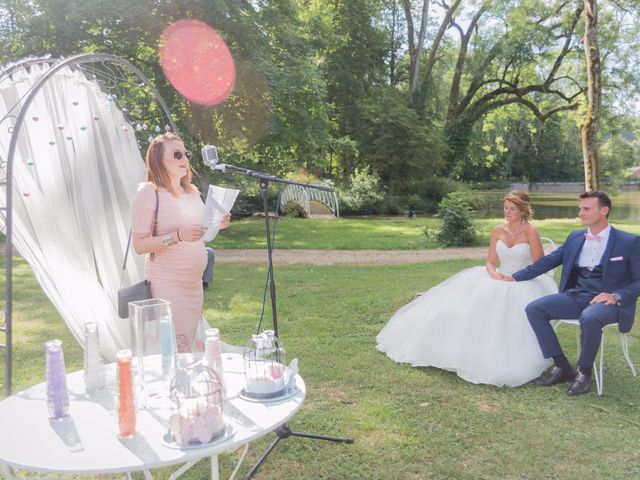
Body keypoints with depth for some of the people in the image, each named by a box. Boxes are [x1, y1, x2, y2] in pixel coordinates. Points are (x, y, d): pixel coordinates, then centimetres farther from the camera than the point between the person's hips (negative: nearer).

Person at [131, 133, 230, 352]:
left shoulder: (192, 191, 11)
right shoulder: (148, 193, -11)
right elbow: (139, 244, -15)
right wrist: (178, 236, -27)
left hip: (194, 282, 7)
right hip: (167, 284, -7)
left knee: (187, 348, 14)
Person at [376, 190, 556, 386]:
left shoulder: (531, 232, -7)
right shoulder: (498, 231, 7)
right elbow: (490, 262, 9)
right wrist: (494, 274, -14)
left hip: (524, 284, -5)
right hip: (499, 281, 5)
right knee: (465, 305, -16)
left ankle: (503, 365, -16)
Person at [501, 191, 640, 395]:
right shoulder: (575, 237, 11)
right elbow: (547, 261, 13)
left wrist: (616, 296, -18)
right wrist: (515, 277, 8)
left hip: (608, 301, -5)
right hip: (576, 296, 5)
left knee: (589, 318, -39)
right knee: (534, 309, -16)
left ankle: (584, 373, -13)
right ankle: (562, 367, -5)